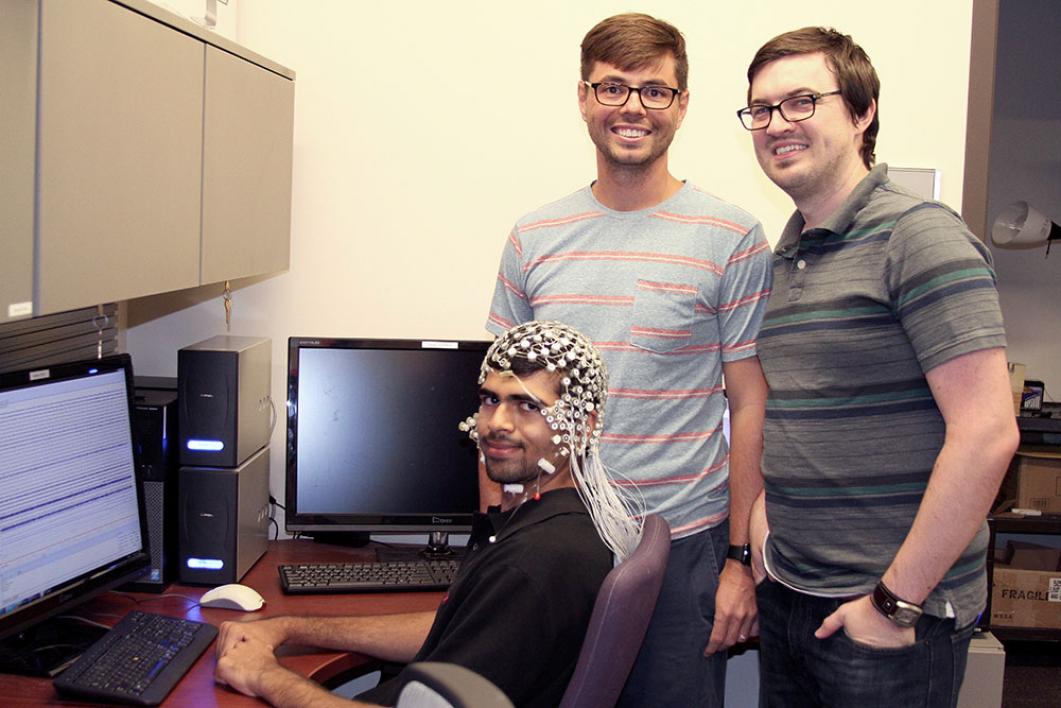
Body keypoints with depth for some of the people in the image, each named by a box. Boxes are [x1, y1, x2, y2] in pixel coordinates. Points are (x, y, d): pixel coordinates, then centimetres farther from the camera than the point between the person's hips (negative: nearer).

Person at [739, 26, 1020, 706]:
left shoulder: (920, 235, -13)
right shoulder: (781, 261, 11)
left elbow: (988, 434, -20)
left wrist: (898, 599, -17)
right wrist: (761, 512, 6)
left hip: (897, 610, -7)